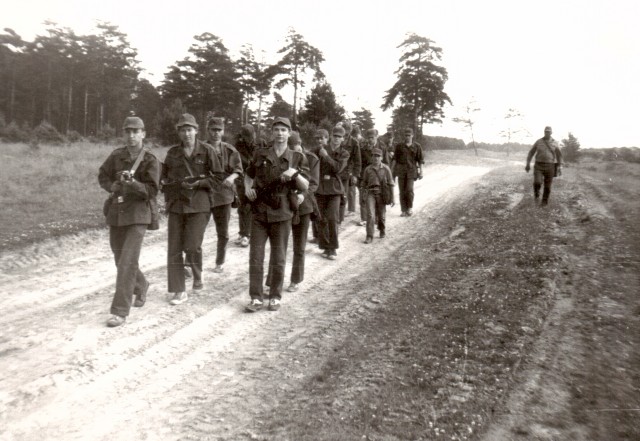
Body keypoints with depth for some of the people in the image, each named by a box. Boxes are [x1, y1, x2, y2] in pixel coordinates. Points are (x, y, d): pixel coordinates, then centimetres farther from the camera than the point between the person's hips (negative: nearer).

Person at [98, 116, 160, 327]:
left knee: (128, 262, -12)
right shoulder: (116, 155, 4)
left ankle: (120, 311, -7)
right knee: (121, 259, 16)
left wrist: (132, 183, -30)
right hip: (115, 212, 5)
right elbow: (102, 176, 15)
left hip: (138, 215, -5)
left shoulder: (150, 161, -7)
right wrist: (113, 187, -5)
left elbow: (151, 190, -13)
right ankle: (141, 286, 44)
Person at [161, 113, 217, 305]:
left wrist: (198, 182, -16)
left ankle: (197, 273, 23)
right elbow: (163, 177, 19)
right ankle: (179, 291, 12)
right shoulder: (172, 152, 9)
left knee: (192, 246, -10)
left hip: (199, 205, -3)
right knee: (174, 249, 1)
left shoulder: (207, 151, -1)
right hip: (176, 205, 4)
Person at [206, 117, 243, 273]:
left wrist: (232, 177, -16)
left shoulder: (229, 150, 4)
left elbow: (238, 169, 5)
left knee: (223, 233, 9)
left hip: (223, 195, 2)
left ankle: (220, 262, 26)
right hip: (203, 194, -1)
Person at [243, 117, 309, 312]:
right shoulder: (260, 154, 6)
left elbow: (305, 187, 1)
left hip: (282, 213, -1)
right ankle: (256, 298, 9)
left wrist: (295, 174, -17)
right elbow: (249, 174, 21)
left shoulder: (297, 157, 3)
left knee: (278, 259, 6)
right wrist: (247, 188, 1)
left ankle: (275, 297, 19)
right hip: (260, 211, 1)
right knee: (255, 256, 1)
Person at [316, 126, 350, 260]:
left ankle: (333, 248, 0)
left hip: (334, 188, -1)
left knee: (333, 218, -10)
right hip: (320, 188, 1)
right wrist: (322, 176, -5)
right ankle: (325, 247, 14)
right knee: (321, 219, 2)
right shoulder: (321, 149, 6)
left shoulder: (344, 154, 5)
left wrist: (326, 156, -15)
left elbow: (338, 168, -11)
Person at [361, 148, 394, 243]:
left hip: (381, 193, 0)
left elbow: (390, 184, 2)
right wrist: (363, 195, 19)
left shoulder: (386, 169, 1)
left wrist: (392, 198, -1)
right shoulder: (368, 169, 5)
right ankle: (369, 236, -9)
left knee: (381, 215, 9)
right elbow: (364, 182, 16)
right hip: (371, 193, 0)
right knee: (370, 214, -12)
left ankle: (382, 230, 38)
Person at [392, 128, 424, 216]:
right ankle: (404, 210, 6)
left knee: (409, 189, -13)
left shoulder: (417, 146, 6)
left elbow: (420, 160, 5)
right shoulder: (399, 146, 8)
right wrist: (391, 170, 0)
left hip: (411, 169, -1)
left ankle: (410, 207, 8)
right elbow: (394, 159, 6)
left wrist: (421, 172, -1)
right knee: (402, 190, -1)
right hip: (401, 169, 2)